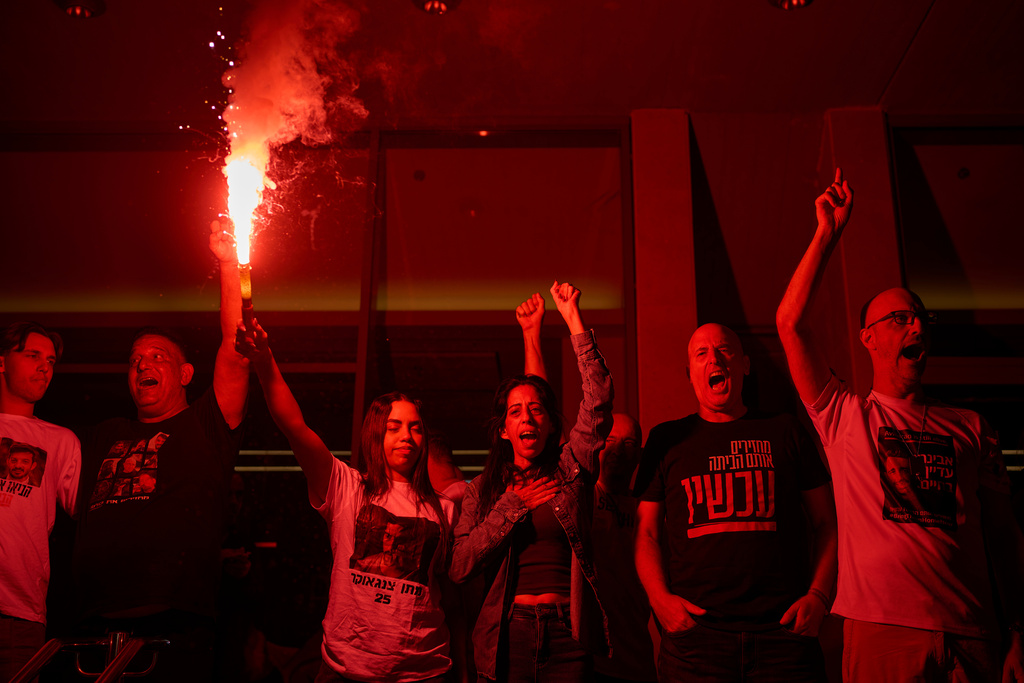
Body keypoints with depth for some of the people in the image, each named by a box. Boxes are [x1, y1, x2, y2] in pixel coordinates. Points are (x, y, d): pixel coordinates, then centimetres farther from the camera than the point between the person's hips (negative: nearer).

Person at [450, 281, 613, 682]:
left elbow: (598, 402, -8)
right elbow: (459, 567, -3)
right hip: (507, 634, 1)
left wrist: (574, 320, -11)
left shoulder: (570, 469, 5)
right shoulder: (483, 489, 7)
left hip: (567, 637, 0)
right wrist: (513, 506, -9)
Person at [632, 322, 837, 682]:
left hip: (784, 629, 1)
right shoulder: (667, 439, 11)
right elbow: (647, 532, 9)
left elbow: (827, 523, 11)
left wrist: (818, 596, -3)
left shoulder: (784, 431, 11)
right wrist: (660, 598, -5)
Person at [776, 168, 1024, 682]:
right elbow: (791, 323, -3)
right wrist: (828, 233, 0)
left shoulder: (970, 427, 12)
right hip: (882, 634, -2)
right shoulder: (845, 416, 6)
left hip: (972, 638, 2)